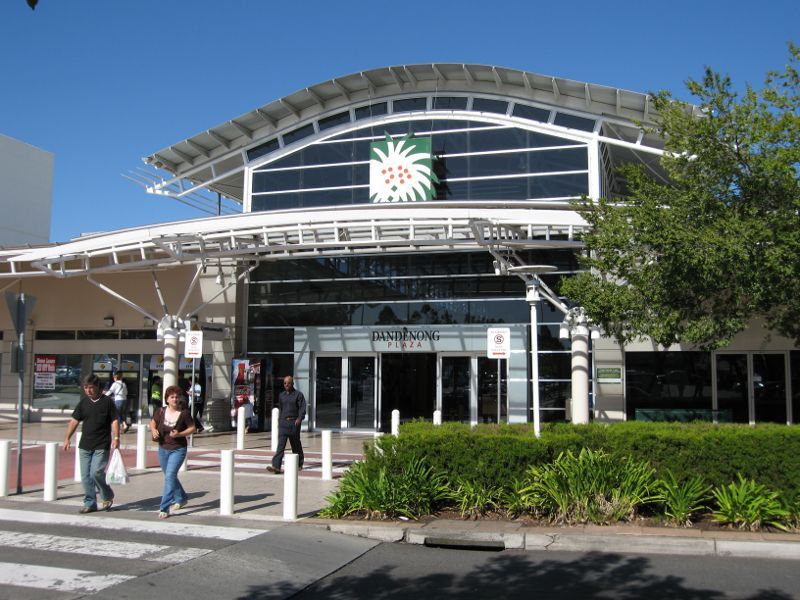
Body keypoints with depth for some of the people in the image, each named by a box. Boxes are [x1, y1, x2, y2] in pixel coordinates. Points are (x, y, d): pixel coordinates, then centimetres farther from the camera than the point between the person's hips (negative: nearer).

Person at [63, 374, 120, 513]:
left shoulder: (107, 401, -3)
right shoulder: (83, 402, 8)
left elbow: (114, 421, -4)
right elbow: (74, 421, 10)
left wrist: (116, 437, -15)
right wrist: (67, 438, 4)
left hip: (101, 446, -5)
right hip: (84, 445, 5)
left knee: (96, 472, -14)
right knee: (85, 476, 5)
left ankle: (108, 496, 10)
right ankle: (90, 503, 17)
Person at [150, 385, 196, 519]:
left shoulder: (184, 413, -13)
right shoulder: (161, 411, -4)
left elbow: (192, 428, -4)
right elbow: (153, 422, 14)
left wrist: (179, 434, -19)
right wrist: (153, 430, -7)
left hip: (178, 449, -5)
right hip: (163, 449, 5)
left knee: (170, 476, -16)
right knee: (169, 477, 19)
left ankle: (164, 508, -13)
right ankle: (181, 498, 43)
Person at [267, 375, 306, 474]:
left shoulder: (298, 394, -1)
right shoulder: (281, 395, 13)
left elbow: (302, 407, -8)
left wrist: (300, 418, -22)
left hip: (294, 422, -3)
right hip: (283, 422, 3)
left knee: (296, 444, 9)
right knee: (281, 444, -8)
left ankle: (299, 464, 27)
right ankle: (276, 466, -17)